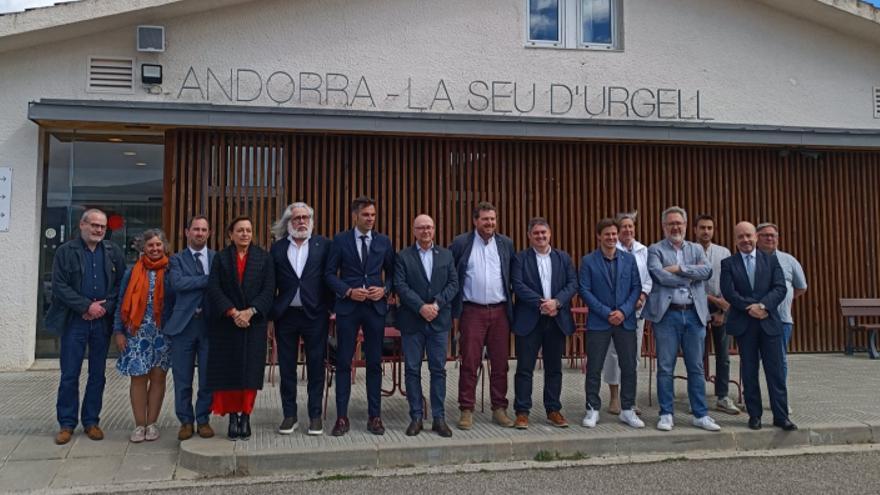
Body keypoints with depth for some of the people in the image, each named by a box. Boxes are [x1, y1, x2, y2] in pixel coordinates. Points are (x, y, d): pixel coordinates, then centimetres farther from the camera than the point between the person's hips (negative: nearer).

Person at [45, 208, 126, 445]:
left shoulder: (113, 252, 7)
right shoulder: (65, 251, 0)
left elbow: (121, 284, 4)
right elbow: (59, 286, -6)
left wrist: (105, 306, -10)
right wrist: (87, 306, -13)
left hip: (103, 321, 2)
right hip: (74, 321, -2)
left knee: (98, 374, 9)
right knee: (69, 375, 2)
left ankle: (91, 421, 19)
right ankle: (67, 423, 13)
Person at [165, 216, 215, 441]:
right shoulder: (177, 259, 6)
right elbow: (177, 283, -13)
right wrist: (208, 279, -16)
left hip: (210, 324, 1)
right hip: (184, 324, 0)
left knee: (208, 378, 6)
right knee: (182, 379, 6)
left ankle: (203, 420, 20)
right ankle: (186, 421, 20)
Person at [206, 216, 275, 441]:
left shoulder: (264, 258, 6)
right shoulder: (221, 258, 6)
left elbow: (269, 290, -1)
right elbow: (214, 289, -3)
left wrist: (250, 311, -13)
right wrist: (232, 312, -13)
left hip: (254, 323, 0)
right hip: (226, 323, 0)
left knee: (250, 370, 0)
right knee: (229, 370, 0)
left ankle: (245, 416, 8)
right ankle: (233, 417, 8)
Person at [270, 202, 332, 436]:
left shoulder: (323, 244, 3)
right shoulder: (278, 248, 7)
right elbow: (272, 283, 7)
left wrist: (330, 308, -3)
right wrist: (271, 311, 1)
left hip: (315, 314, -1)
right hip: (285, 315, 2)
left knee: (316, 366, 4)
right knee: (287, 367, 8)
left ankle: (315, 416, 14)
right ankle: (289, 415, 20)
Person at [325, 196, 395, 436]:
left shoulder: (384, 241, 7)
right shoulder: (340, 240, 2)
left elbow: (391, 273, 12)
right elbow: (330, 273, 1)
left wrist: (385, 290, -6)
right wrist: (348, 291, -12)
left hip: (375, 307, 2)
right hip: (347, 307, -1)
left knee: (374, 362, 5)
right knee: (343, 362, 2)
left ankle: (374, 416, 15)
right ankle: (342, 417, 10)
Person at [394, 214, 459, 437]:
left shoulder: (446, 255, 10)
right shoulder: (403, 256, 3)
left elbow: (453, 283, 2)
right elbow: (400, 286, -6)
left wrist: (436, 304, -11)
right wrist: (421, 307, -16)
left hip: (439, 320, 2)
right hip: (412, 321, -1)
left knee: (438, 369, 4)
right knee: (412, 370, 3)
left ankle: (439, 418, 11)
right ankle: (416, 417, 12)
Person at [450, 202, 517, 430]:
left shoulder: (506, 243, 9)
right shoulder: (461, 243, 0)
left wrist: (511, 301, 9)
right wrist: (453, 303, 1)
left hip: (500, 311, 3)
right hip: (472, 311, -3)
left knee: (500, 363, 7)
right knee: (469, 363, -1)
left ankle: (499, 409, 17)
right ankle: (466, 410, 7)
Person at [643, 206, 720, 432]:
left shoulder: (696, 249, 15)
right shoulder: (655, 250, 4)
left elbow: (707, 271, -4)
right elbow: (660, 275, -14)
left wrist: (680, 269, -11)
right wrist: (692, 276, -7)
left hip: (694, 314, 3)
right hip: (667, 314, -3)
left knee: (696, 368, 8)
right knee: (665, 368, 2)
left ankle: (700, 415, 15)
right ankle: (666, 415, 11)